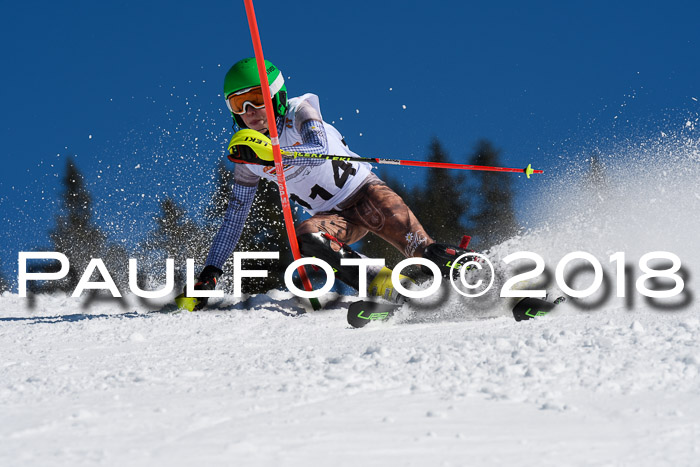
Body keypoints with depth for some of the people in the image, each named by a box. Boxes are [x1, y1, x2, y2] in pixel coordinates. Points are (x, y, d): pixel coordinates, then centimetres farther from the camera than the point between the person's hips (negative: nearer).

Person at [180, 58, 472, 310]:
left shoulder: (299, 111, -11)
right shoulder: (247, 155, 1)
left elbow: (319, 150, -31)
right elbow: (234, 216, 8)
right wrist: (210, 272, 4)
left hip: (362, 191, -3)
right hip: (334, 217, 3)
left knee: (391, 213, -35)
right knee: (306, 238, -31)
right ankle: (386, 287, -36)